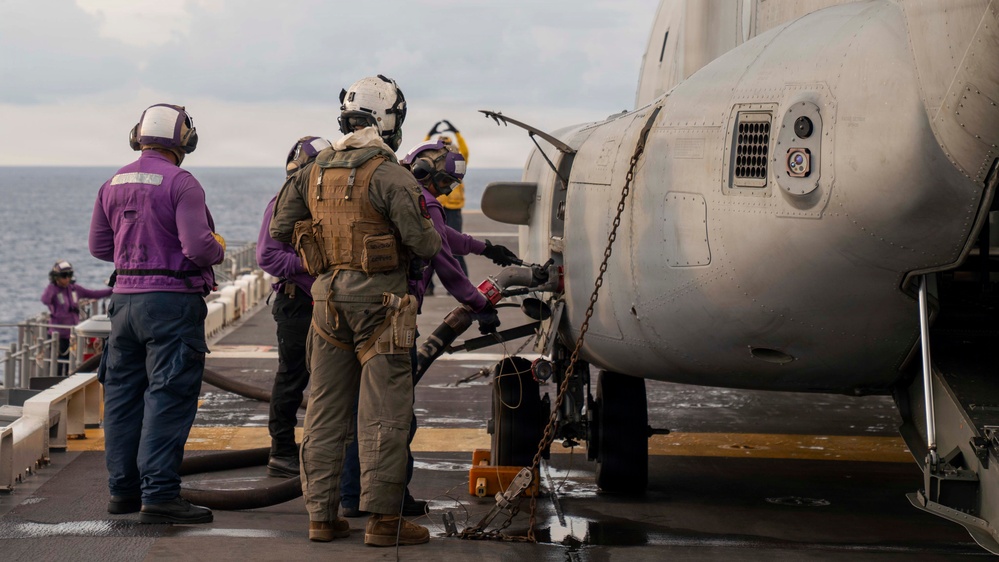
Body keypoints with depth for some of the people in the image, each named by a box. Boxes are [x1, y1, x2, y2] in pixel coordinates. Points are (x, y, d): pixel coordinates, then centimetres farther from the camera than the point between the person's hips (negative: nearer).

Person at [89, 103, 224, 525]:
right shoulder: (181, 184, -12)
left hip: (125, 299, 7)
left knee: (123, 396, 13)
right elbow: (198, 248, -19)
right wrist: (218, 251, 2)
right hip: (172, 300, -7)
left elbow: (99, 246, 15)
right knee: (168, 398, -6)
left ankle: (123, 490, 19)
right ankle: (159, 496, -11)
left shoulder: (113, 184, 9)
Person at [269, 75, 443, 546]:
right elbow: (423, 244, -15)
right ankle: (383, 520, -1)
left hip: (327, 296, 6)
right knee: (383, 413, -2)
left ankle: (321, 515, 15)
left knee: (325, 411, 11)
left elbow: (280, 229, 11)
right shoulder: (389, 175, -14)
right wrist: (429, 235, 7)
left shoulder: (314, 172, 6)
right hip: (379, 300, -6)